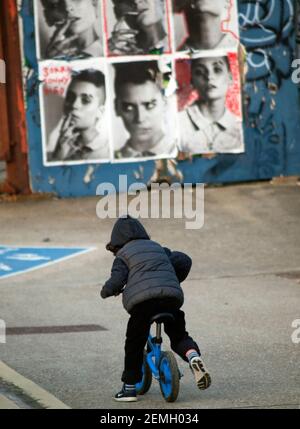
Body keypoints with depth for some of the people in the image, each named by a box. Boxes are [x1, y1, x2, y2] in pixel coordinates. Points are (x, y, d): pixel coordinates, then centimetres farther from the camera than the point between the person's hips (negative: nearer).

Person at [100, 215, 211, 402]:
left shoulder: (122, 256, 14)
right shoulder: (157, 247, 27)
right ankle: (193, 356, -14)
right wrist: (175, 282, 39)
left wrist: (106, 292, 21)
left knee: (134, 344, 10)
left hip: (141, 299, -3)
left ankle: (130, 387, 12)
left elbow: (116, 282, 0)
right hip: (171, 296, 3)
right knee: (179, 335, 17)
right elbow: (184, 261, 24)